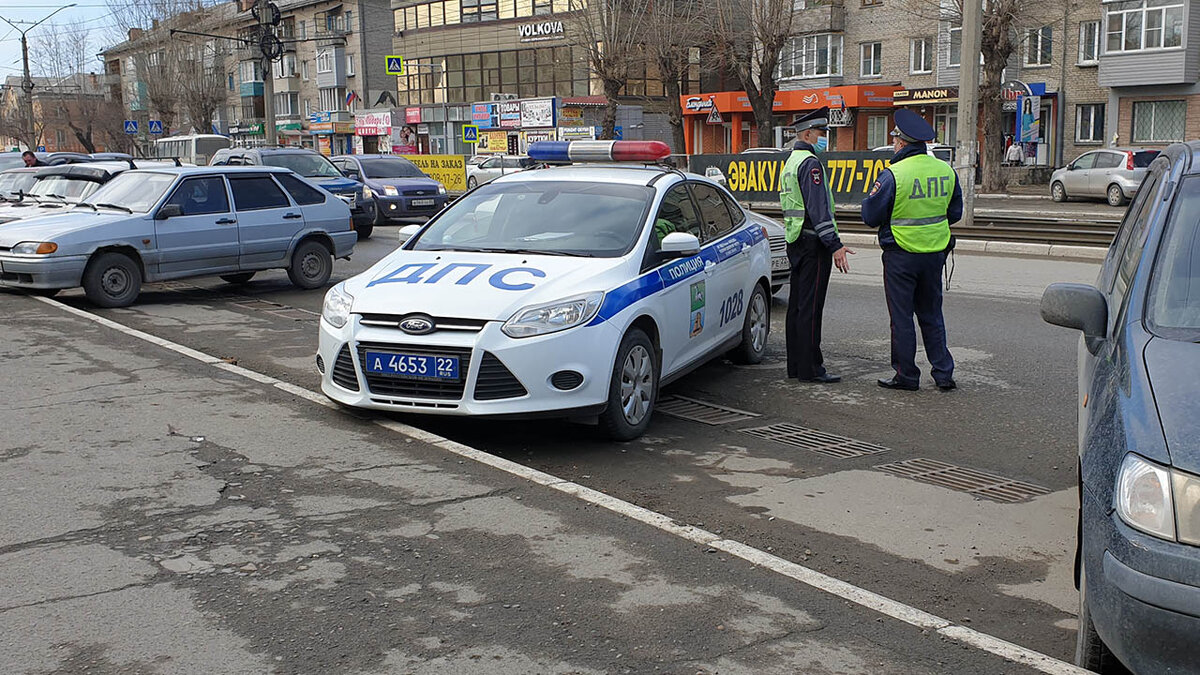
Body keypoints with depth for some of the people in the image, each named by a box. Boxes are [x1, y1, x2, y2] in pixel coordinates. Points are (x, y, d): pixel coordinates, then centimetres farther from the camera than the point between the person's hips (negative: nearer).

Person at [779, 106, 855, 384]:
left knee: (796, 306, 11)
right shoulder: (810, 163, -13)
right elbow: (818, 209, -20)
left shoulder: (791, 162, 18)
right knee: (810, 308, -8)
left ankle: (795, 365, 16)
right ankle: (810, 368, -5)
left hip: (796, 241, 10)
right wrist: (835, 245, -21)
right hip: (813, 242, -10)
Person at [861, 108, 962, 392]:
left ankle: (906, 376, 11)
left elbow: (871, 217, -11)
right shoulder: (946, 171, 3)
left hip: (901, 255, -6)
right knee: (932, 316, 16)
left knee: (902, 318, 5)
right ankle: (944, 373, 17)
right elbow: (955, 213, 13)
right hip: (936, 253, 6)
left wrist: (871, 197, 9)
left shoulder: (893, 175, -16)